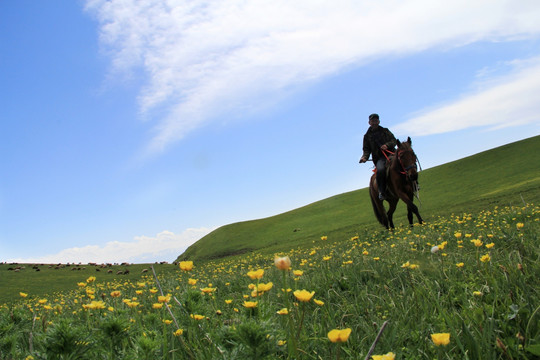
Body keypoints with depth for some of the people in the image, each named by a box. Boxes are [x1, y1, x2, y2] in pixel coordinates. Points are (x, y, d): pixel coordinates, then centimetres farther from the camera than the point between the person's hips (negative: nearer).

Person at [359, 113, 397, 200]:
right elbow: (367, 149, 12)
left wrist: (387, 145, -13)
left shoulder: (385, 131, 18)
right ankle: (382, 192, -26)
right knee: (380, 170, -34)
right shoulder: (367, 136, 17)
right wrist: (365, 157, -9)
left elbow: (393, 140, 8)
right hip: (379, 158, -2)